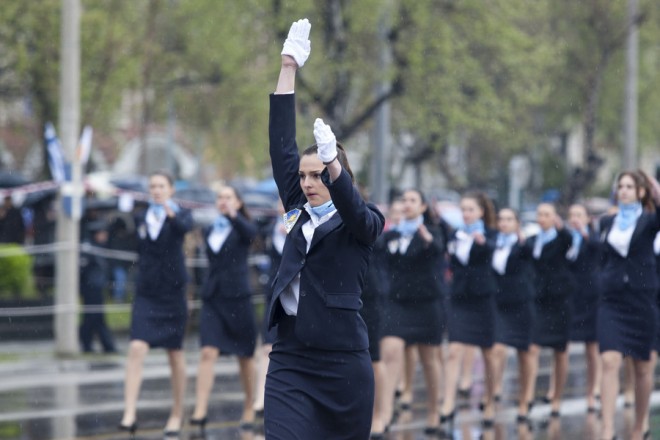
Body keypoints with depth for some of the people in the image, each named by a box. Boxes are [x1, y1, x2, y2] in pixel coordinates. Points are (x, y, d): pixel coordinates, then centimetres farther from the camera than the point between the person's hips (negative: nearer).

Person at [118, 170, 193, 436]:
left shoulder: (180, 215, -2)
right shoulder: (142, 218, 8)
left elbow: (185, 227, -24)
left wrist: (171, 214, -45)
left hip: (172, 292, -2)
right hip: (146, 293, 2)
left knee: (175, 353, 8)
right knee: (137, 348, -15)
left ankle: (177, 414, 20)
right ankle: (129, 413, -21)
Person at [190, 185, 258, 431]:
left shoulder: (242, 228, -2)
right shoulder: (210, 231, 12)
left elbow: (250, 232, -26)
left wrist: (233, 215, -43)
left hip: (237, 297, -3)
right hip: (213, 298, 3)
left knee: (245, 356, 7)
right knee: (208, 353, -12)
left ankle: (249, 409, 23)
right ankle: (200, 411, -20)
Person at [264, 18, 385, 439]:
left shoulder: (364, 224, 0)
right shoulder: (299, 211, 12)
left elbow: (353, 208, -23)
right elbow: (282, 145, 8)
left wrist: (332, 161, -42)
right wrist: (289, 68, 2)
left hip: (343, 363, -3)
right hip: (290, 361, 3)